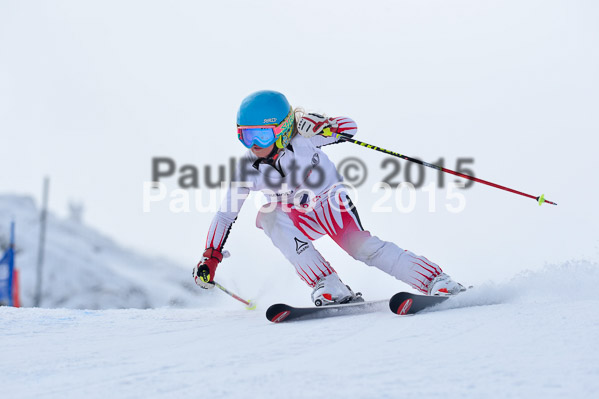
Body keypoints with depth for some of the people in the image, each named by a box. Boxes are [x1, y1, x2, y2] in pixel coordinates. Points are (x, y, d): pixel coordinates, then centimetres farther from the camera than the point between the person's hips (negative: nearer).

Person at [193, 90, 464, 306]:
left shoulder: (300, 141, -25)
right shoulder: (248, 169, -17)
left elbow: (349, 128, -22)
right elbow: (226, 214, -7)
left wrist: (322, 126, -44)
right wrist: (209, 259, -12)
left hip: (331, 203, -2)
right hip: (299, 221, 2)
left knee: (361, 246, -25)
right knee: (269, 216, -30)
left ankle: (435, 280, -17)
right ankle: (329, 288, -34)